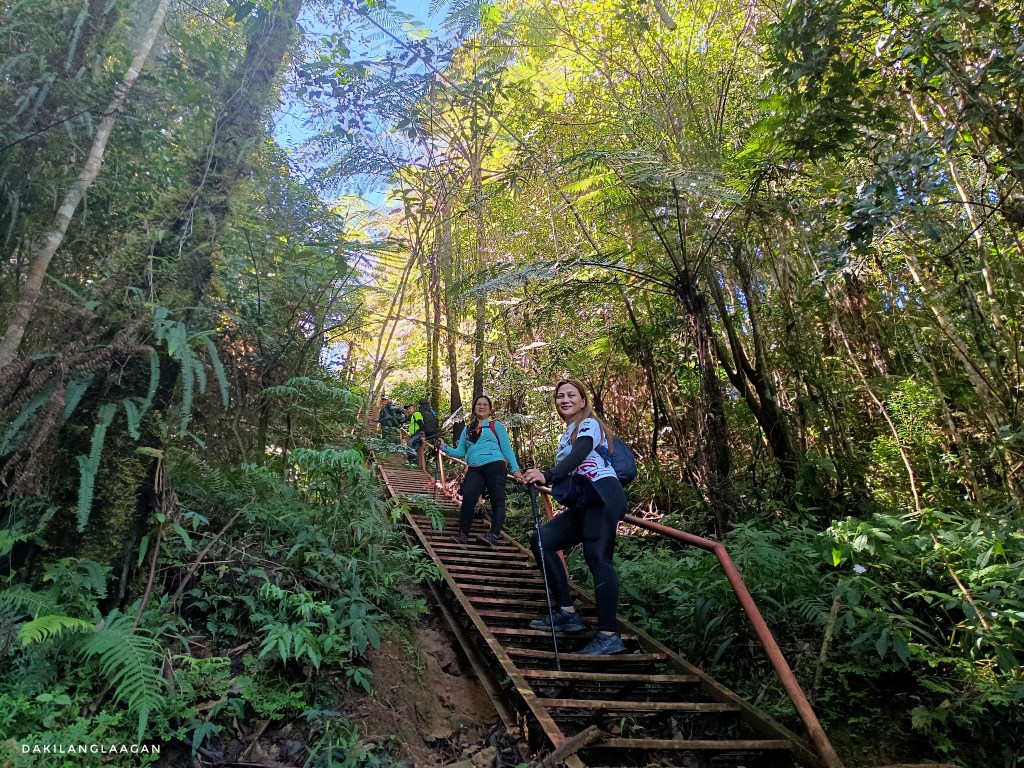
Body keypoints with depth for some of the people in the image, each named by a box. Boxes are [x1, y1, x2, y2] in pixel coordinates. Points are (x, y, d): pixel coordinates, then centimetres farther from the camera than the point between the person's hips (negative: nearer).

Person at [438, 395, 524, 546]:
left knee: (497, 501, -6)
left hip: (494, 466, -2)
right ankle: (462, 534, -9)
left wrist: (515, 469, -3)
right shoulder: (467, 430, 23)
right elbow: (460, 452, 20)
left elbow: (507, 448, 7)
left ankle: (494, 535, -7)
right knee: (468, 498, -17)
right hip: (474, 470, 2)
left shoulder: (496, 426, 13)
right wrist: (445, 448, 3)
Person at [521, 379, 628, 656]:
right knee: (541, 540, -1)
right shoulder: (568, 433, 25)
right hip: (583, 504, 9)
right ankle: (567, 613, 3)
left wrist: (547, 476, -34)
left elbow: (578, 455, -21)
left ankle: (609, 635, -19)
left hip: (603, 497, -9)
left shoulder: (588, 424, -1)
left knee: (597, 556, -20)